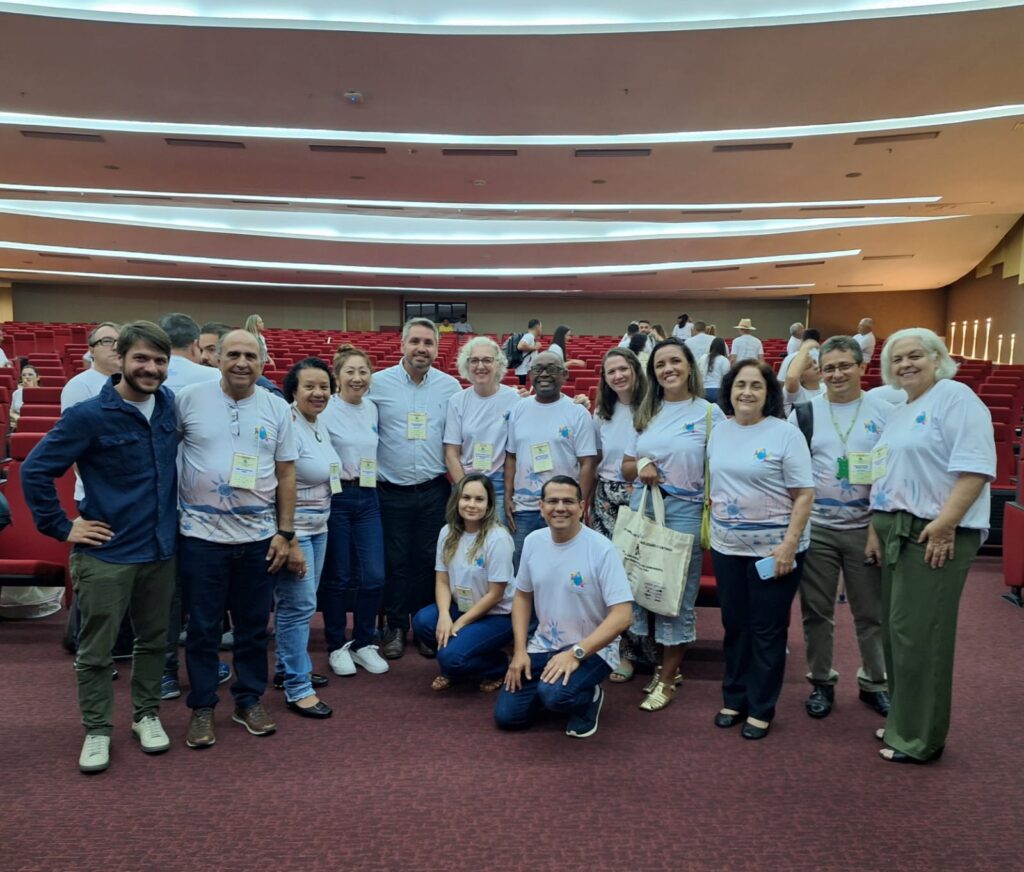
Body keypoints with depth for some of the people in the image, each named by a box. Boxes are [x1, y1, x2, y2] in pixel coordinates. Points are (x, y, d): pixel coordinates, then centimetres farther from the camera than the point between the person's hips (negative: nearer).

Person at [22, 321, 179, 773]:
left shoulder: (171, 405, 0)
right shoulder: (88, 415, -14)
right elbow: (35, 470, -10)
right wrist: (61, 527, -9)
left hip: (161, 549, 4)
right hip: (106, 553, -4)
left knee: (153, 640, 17)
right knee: (96, 649, 9)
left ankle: (146, 715, 34)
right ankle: (97, 730, 27)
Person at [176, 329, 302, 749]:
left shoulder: (277, 408, 2)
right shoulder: (188, 399, -4)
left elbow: (286, 473, 4)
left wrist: (286, 533, 1)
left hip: (259, 537, 2)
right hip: (201, 535, -2)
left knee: (254, 625, 13)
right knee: (202, 627, 9)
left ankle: (249, 700, 30)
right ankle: (202, 707, 25)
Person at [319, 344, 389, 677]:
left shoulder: (373, 409, 8)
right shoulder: (325, 410, -9)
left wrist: (371, 478, 11)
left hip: (368, 497, 5)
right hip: (336, 497, -5)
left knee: (374, 576, 3)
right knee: (338, 577, 6)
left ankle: (363, 644, 21)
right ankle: (336, 647, 23)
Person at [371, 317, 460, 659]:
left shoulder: (450, 386, 3)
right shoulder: (379, 382, -3)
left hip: (434, 490, 1)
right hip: (391, 491, -1)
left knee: (429, 560, 9)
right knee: (395, 561, 8)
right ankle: (395, 627, 24)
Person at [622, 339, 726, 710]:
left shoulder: (710, 412, -2)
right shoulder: (647, 413, 10)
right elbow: (625, 467, 14)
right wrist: (640, 465, -9)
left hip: (684, 512, -4)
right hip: (642, 507, 4)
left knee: (677, 593, 3)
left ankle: (666, 680, 16)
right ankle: (662, 663, 28)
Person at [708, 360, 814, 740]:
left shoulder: (786, 433, -10)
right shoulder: (719, 431, 6)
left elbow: (804, 494, -11)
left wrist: (789, 544, -18)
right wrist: (714, 525, 9)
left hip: (774, 548, -4)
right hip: (727, 546, 5)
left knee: (767, 629, 6)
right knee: (734, 625, 14)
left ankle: (761, 709, 20)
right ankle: (734, 698, 29)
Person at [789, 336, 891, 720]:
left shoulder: (883, 410, 1)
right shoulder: (804, 411, 2)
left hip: (866, 527, 0)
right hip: (815, 527, 0)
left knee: (871, 612, 11)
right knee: (816, 611, 9)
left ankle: (874, 682, 30)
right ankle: (821, 681, 25)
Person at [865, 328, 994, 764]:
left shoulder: (955, 397, -9)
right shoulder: (897, 412, 18)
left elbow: (975, 467, -19)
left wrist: (945, 524, -24)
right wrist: (875, 528, 13)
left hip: (936, 535, -8)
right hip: (897, 532, 9)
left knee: (918, 634, -3)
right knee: (897, 630, 13)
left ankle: (919, 739, 11)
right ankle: (903, 721, 27)